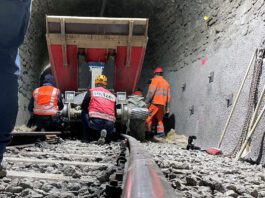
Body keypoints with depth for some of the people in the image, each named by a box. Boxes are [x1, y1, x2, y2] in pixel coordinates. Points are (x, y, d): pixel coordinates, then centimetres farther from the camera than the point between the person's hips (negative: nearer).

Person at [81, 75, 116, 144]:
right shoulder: (112, 95, 23)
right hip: (110, 124, 3)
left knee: (84, 113, 28)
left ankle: (87, 139, 20)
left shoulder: (91, 91, 15)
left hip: (95, 121, -3)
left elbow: (83, 107, 20)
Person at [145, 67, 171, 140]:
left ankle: (148, 133, -7)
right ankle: (161, 132, 7)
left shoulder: (155, 80, -1)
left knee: (149, 118, -3)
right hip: (162, 104, 7)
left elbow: (151, 92, -12)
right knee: (159, 119, 14)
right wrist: (167, 108, 21)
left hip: (155, 102, -7)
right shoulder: (166, 83, 20)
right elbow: (168, 96, 20)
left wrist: (147, 101, -10)